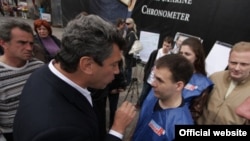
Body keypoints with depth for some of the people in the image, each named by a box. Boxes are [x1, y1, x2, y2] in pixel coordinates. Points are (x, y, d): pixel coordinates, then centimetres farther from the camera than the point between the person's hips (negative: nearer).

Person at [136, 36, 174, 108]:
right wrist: (145, 74, 0)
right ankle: (138, 106, 39)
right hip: (149, 79, 1)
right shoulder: (155, 52, -8)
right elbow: (148, 64, 0)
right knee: (144, 94, 15)